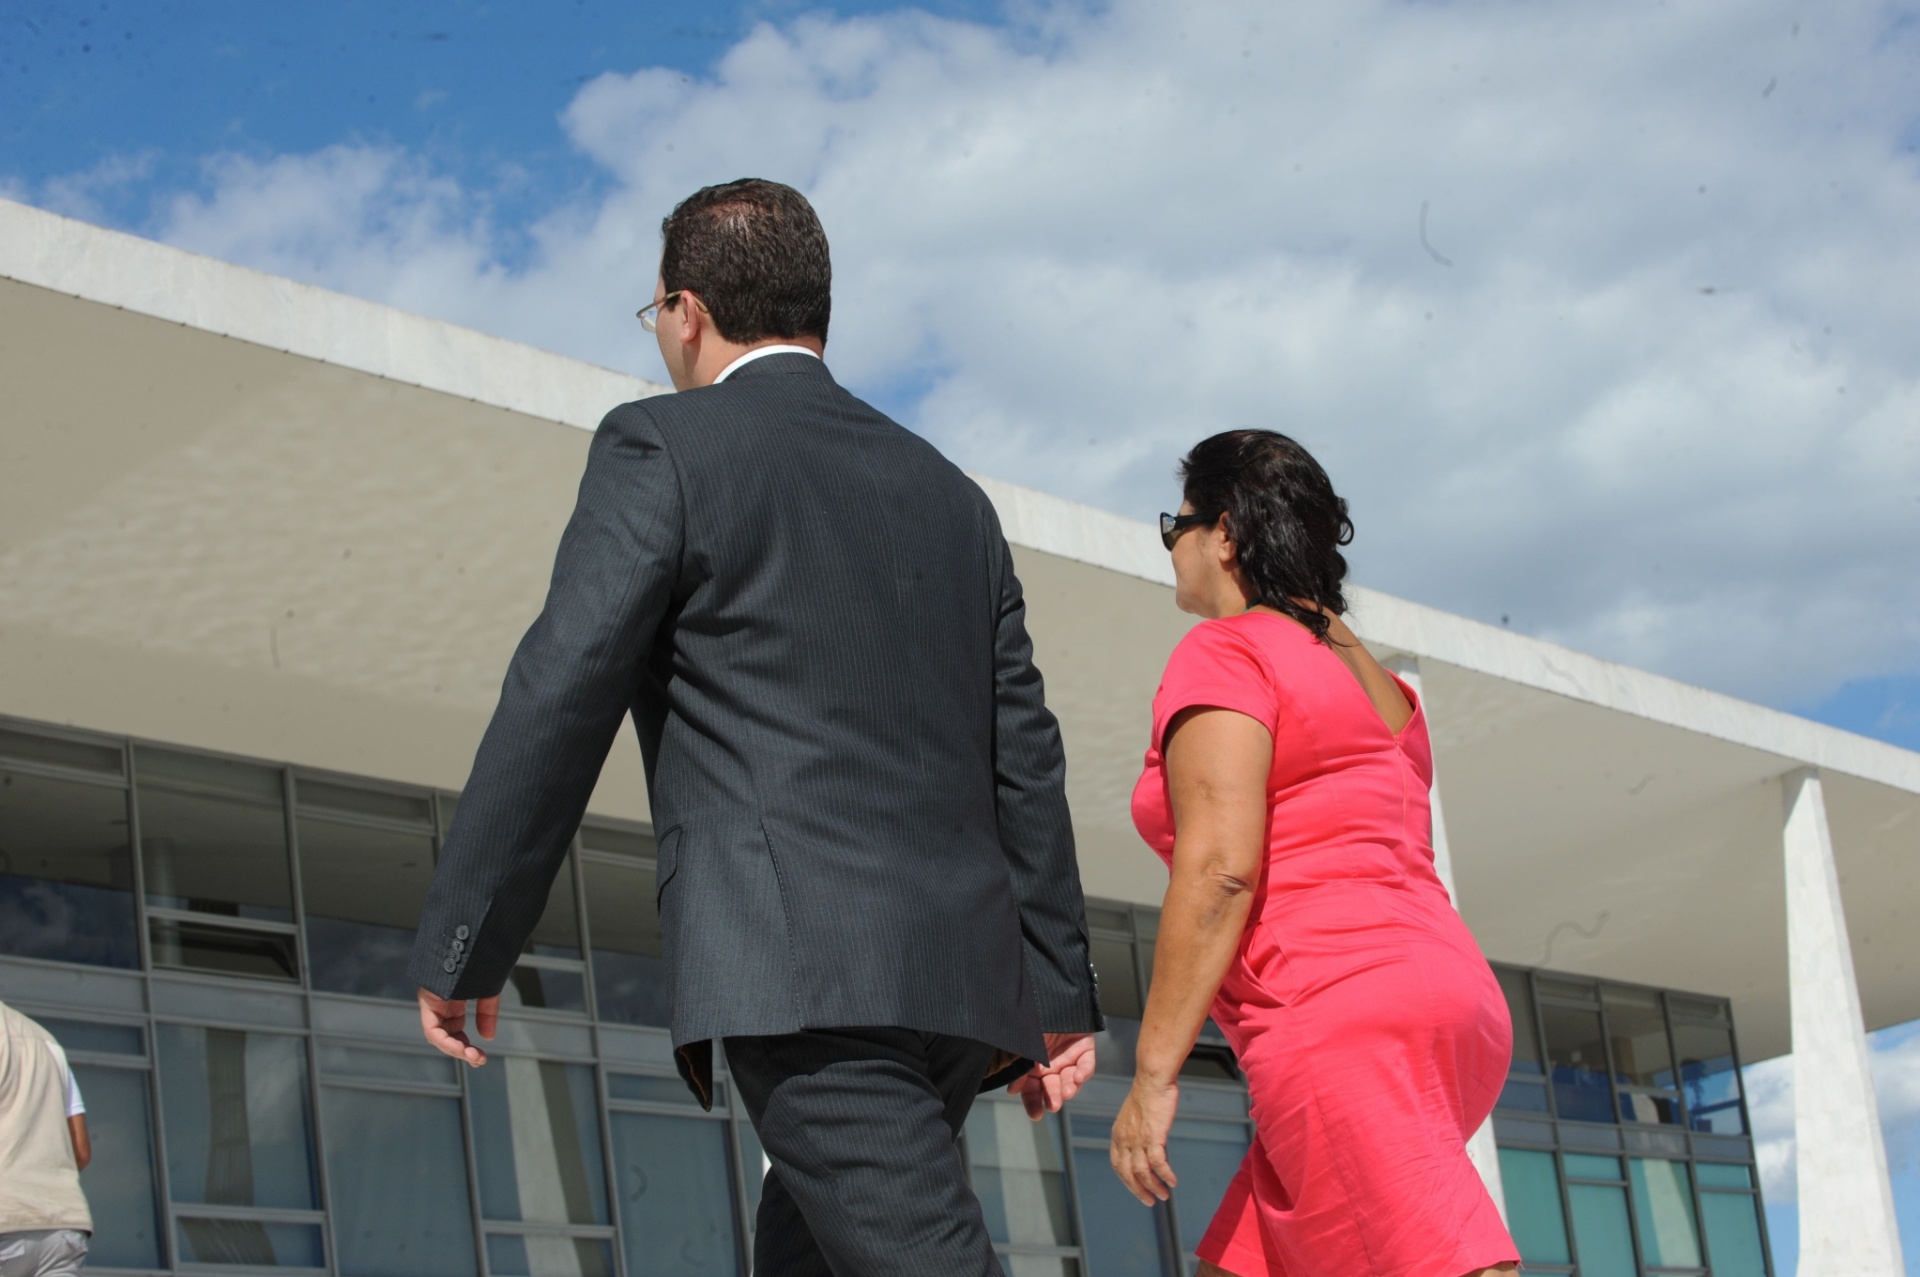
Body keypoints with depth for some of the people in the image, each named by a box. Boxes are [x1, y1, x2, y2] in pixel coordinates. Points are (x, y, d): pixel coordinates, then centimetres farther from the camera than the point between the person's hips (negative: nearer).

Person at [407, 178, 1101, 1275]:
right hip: (960, 969, 7)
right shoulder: (950, 495, 21)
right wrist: (1060, 993, 20)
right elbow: (1025, 756, 18)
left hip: (803, 967, -7)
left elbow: (560, 701, -6)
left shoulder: (663, 447, 3)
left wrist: (461, 945, -1)